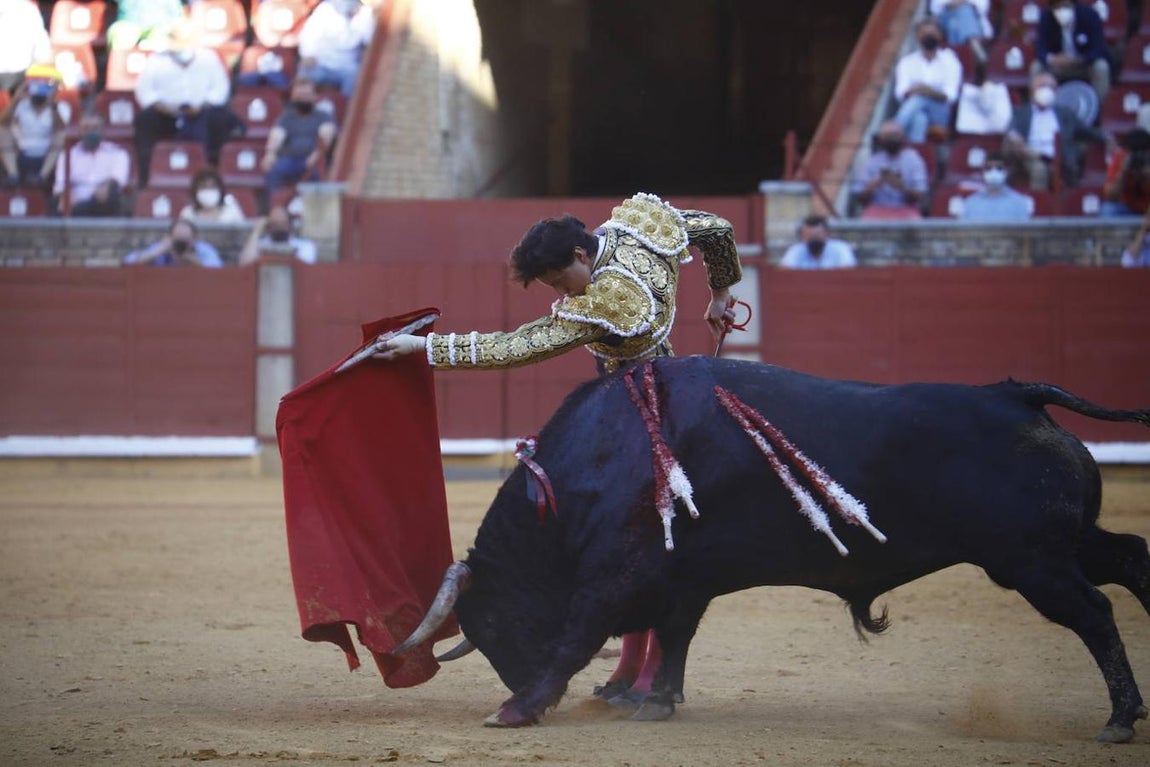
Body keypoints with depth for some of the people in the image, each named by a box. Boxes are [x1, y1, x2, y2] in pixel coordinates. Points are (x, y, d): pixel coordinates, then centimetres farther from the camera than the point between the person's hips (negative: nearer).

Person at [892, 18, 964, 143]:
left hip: (938, 113, 0)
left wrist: (932, 93, -26)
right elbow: (900, 92, 0)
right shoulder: (907, 62, 15)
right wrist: (911, 92, -27)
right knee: (919, 118, -40)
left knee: (918, 100, -36)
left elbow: (951, 95, -3)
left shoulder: (950, 61, 12)